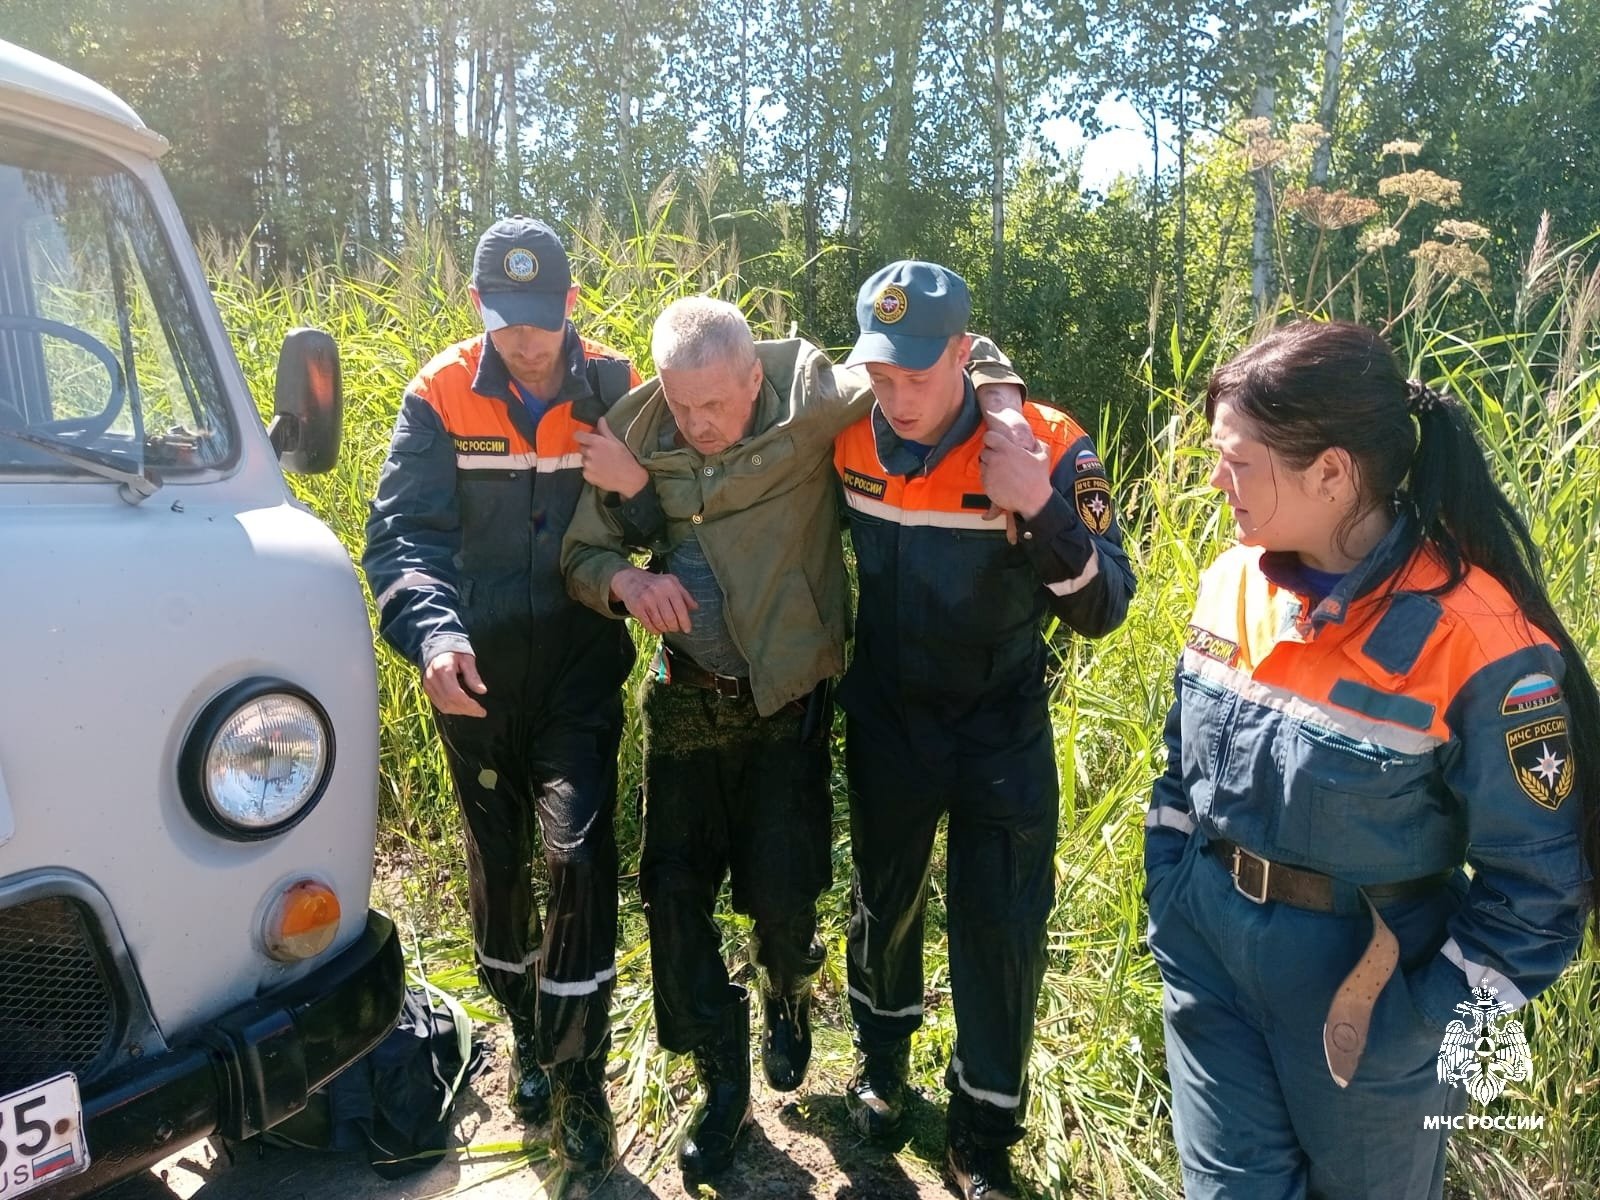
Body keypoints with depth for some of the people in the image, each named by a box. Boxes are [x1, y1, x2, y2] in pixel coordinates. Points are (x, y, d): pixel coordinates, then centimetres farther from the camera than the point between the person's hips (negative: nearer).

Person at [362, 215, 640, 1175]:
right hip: (475, 669, 2)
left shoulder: (616, 387, -5)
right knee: (498, 857, 14)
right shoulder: (441, 397, -6)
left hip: (580, 662, -1)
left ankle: (576, 1070, 9)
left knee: (578, 849, -11)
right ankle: (526, 1034, 39)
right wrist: (432, 632, -31)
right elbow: (402, 533, -14)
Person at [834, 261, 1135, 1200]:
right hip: (884, 718, 3)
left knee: (1002, 927, 3)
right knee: (885, 896, 20)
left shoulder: (1048, 448, -20)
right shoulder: (849, 440, -12)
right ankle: (883, 1059, 48)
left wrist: (1041, 510, -36)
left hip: (1002, 727, -2)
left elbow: (1103, 611, -20)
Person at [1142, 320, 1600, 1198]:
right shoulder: (1231, 584, -5)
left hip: (1365, 982, -4)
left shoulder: (1476, 640, -22)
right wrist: (1167, 910, 6)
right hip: (1207, 948, 4)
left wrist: (1413, 1031, -14)